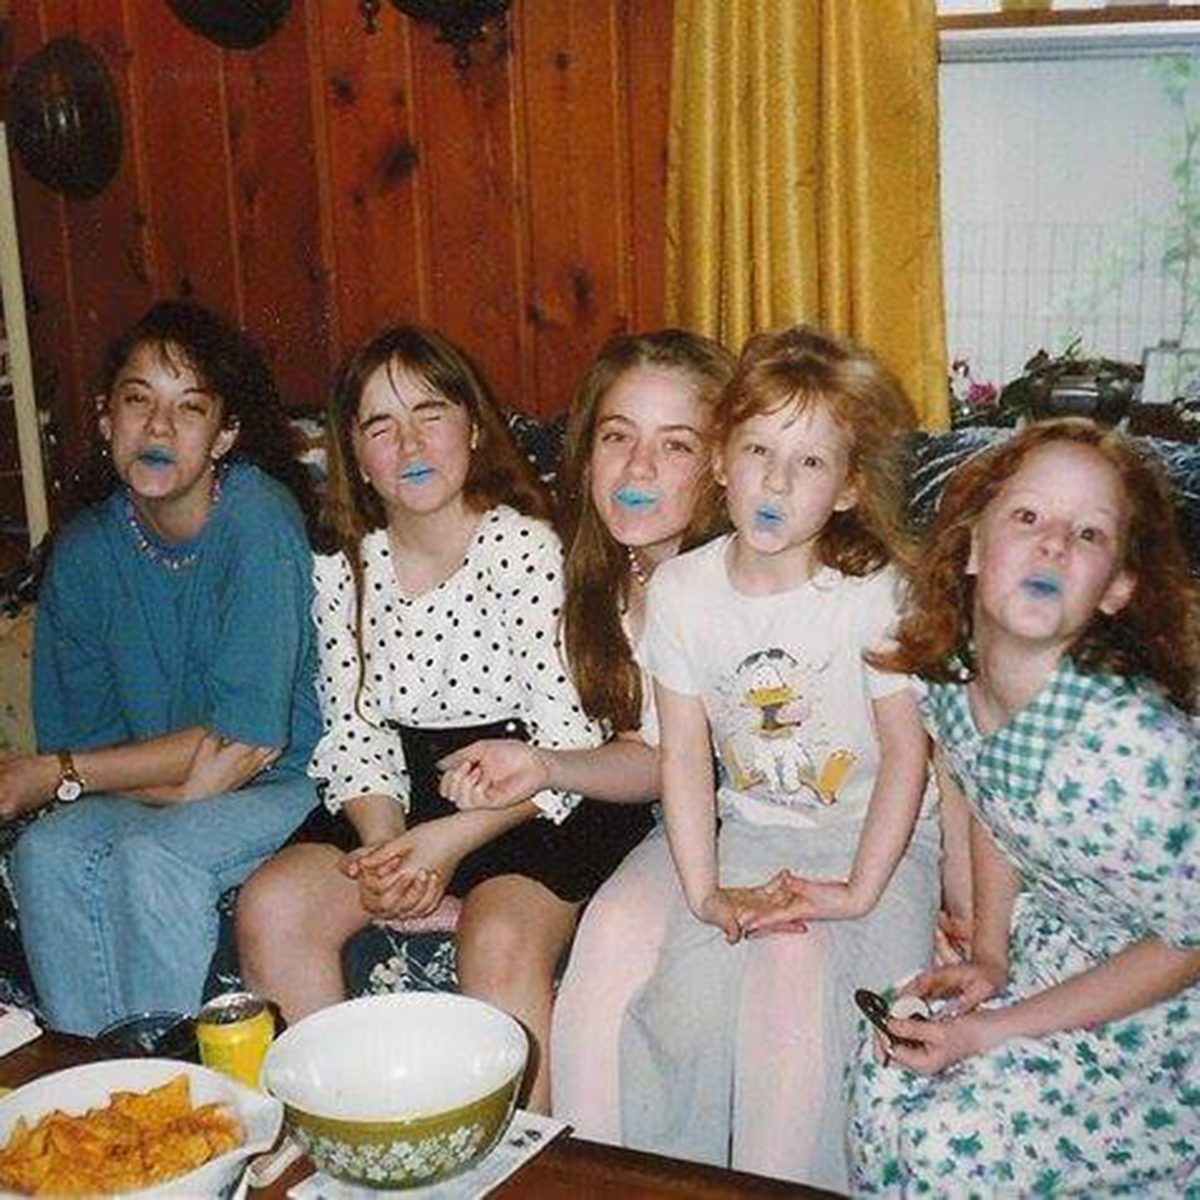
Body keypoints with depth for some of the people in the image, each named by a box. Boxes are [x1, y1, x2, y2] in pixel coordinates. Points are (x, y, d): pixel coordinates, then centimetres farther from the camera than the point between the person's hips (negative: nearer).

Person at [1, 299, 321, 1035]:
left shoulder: (258, 519, -20)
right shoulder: (85, 550, -3)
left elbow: (249, 735, -22)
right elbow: (78, 729, 2)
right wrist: (178, 776, -19)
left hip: (290, 781, -5)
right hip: (144, 791, 5)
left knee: (153, 856, -29)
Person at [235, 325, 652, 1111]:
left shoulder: (528, 548, -12)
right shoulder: (345, 571, 4)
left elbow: (565, 740, -14)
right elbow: (355, 732, 5)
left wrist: (452, 839, -21)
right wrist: (387, 843, -14)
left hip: (536, 805, -5)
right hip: (408, 797, 5)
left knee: (500, 942, -31)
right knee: (271, 907, -15)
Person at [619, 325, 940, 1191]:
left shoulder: (872, 594, -13)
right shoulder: (682, 590, -5)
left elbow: (905, 752, -9)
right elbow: (686, 751, -4)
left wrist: (858, 892, -15)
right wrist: (706, 893, -11)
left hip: (873, 837, -2)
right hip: (752, 833, 3)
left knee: (798, 964, -28)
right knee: (692, 992, -19)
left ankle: (788, 1184, -8)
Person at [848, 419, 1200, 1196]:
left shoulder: (1135, 740, -33)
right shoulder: (949, 680, -12)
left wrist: (993, 1031, -18)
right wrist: (988, 957, 3)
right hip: (1045, 948, 6)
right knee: (882, 1083, -8)